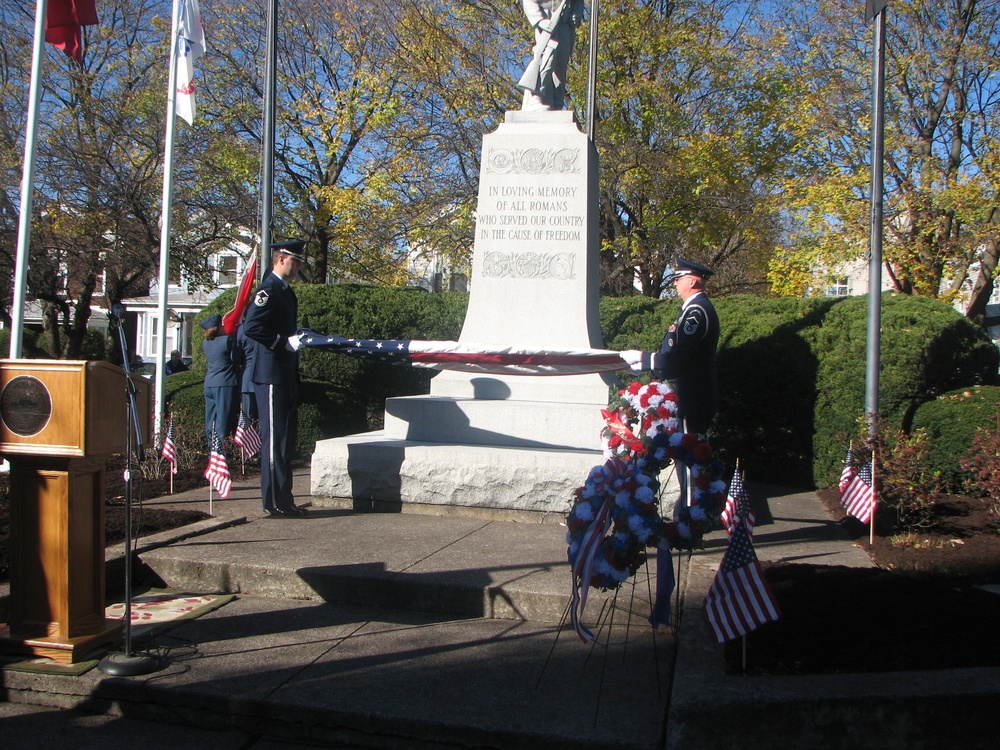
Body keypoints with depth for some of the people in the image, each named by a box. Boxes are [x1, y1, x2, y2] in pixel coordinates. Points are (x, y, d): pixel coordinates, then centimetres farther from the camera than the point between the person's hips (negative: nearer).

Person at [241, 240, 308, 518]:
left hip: (287, 376, 10)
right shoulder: (268, 290, -11)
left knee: (286, 439, 13)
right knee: (274, 438, -5)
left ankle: (284, 499, 20)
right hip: (271, 376, -10)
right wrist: (285, 342, -21)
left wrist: (299, 339, 12)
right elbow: (251, 327, -22)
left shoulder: (286, 292, 19)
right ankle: (275, 503, 0)